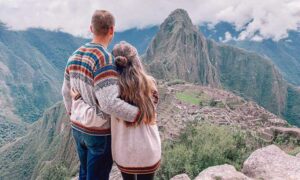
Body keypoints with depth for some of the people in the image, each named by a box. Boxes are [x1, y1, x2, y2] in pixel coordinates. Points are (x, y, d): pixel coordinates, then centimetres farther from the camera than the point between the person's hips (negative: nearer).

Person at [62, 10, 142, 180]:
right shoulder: (104, 58, -24)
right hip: (99, 132, -7)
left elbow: (66, 91, 11)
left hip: (78, 127, 7)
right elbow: (109, 102, -31)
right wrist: (140, 113, -23)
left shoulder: (74, 56, 1)